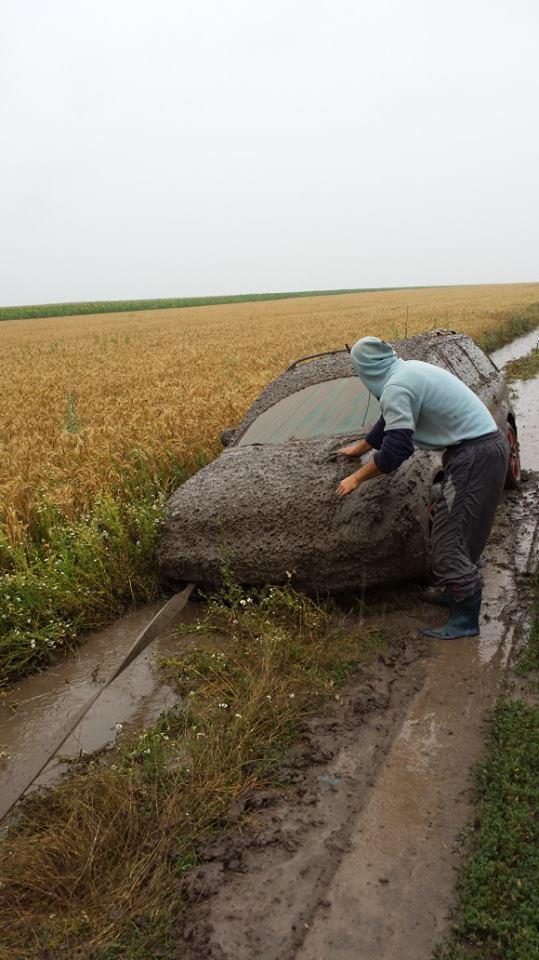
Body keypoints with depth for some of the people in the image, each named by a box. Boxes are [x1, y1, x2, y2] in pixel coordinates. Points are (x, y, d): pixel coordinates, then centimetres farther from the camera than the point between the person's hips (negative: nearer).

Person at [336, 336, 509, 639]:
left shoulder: (396, 388, -18)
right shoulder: (409, 369, 14)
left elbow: (395, 450, -19)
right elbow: (391, 422, 28)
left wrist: (357, 478, -5)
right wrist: (359, 448, 40)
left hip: (475, 457, -10)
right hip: (489, 444, 10)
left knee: (450, 540, -3)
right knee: (461, 534, 21)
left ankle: (465, 620, 7)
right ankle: (458, 591, 35)